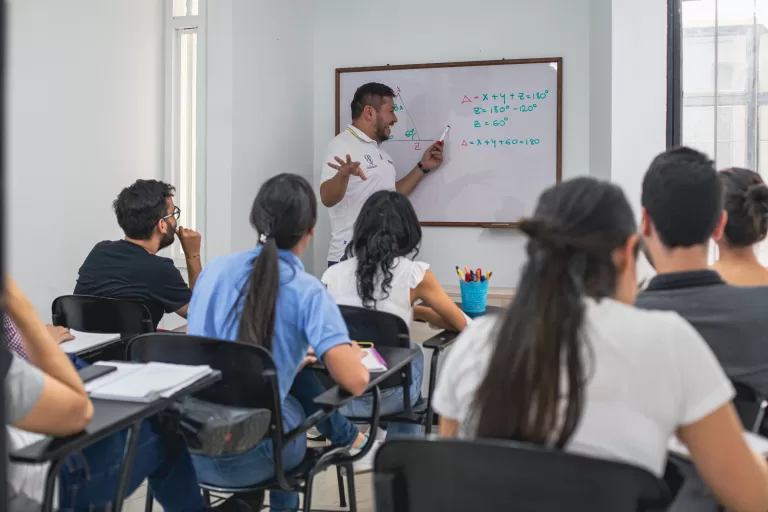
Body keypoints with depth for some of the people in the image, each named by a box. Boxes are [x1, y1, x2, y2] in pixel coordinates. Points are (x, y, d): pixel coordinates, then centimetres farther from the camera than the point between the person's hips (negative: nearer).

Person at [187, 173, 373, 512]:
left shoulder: (215, 269, 4)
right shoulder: (307, 290, -11)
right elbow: (355, 382, -19)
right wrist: (354, 356, 6)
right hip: (248, 456, -4)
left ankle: (343, 436, 40)